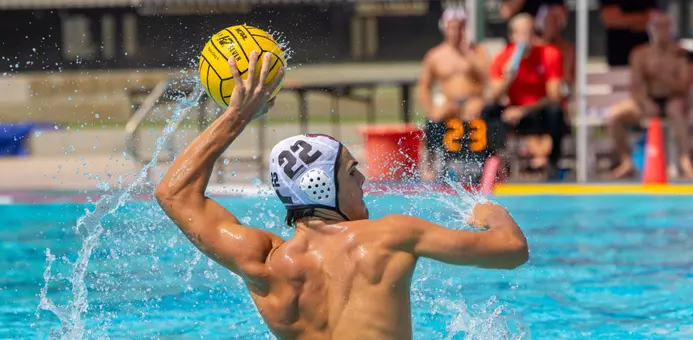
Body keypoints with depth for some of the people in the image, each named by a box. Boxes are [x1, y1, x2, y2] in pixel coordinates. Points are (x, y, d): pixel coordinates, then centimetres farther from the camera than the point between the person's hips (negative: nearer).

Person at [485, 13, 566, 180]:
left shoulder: (550, 55, -10)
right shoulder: (503, 59, -4)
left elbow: (554, 97, -16)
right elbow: (495, 99, -10)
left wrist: (523, 111, -26)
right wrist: (507, 79, -30)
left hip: (542, 114, -2)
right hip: (516, 114, 2)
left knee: (555, 110, -36)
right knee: (488, 112, -25)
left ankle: (553, 163, -21)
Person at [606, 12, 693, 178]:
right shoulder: (640, 54, 2)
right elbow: (636, 87, -5)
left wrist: (663, 74, -27)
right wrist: (646, 103, -25)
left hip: (673, 101, -3)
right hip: (648, 102, 3)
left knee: (676, 108, -41)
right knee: (614, 115, -21)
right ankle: (627, 162, -11)